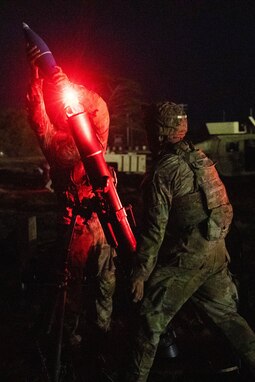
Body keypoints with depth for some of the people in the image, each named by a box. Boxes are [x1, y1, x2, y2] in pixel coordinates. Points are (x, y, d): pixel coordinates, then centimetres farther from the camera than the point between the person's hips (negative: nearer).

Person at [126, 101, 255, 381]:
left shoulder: (162, 172, -14)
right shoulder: (200, 158, 8)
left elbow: (155, 229, -16)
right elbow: (225, 207, 14)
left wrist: (140, 273, -11)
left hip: (185, 260, -7)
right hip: (217, 254, 7)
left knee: (151, 320, 3)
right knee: (228, 316, 17)